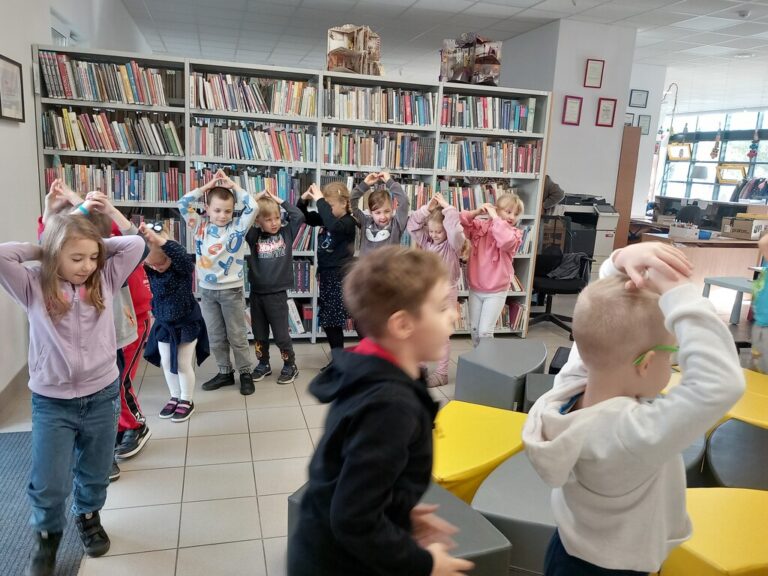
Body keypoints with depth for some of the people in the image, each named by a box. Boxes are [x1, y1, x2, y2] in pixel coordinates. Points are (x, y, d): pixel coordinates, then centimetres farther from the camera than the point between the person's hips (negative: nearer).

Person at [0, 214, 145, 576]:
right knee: (49, 484, 5)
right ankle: (47, 536, 34)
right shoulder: (34, 287, -7)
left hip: (102, 397, 2)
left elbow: (136, 244, -6)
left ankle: (88, 517, 48)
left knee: (95, 474, 19)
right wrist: (36, 250, -7)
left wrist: (98, 246, -2)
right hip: (51, 402, -2)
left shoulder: (104, 280, -2)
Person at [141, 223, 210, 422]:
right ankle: (175, 397, 33)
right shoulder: (150, 269, -7)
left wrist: (156, 238, -56)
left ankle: (187, 401, 23)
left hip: (187, 322, -5)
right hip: (163, 323, 5)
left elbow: (181, 254, -45)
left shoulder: (183, 267, -25)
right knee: (166, 363, 14)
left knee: (183, 364, 5)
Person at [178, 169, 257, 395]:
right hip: (207, 290, 3)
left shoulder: (238, 227, -4)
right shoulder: (200, 226, 2)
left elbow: (252, 207, -15)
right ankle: (225, 372, 27)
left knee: (237, 336, 7)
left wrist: (232, 185, -8)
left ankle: (245, 373, 21)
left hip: (232, 290, -3)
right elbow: (182, 204, -3)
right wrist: (207, 186, -2)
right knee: (215, 337, 13)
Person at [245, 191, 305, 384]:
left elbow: (299, 216, -8)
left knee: (281, 334, 4)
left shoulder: (286, 233, 1)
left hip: (277, 293, -2)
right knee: (259, 334, 14)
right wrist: (253, 201, -8)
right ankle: (263, 364, 31)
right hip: (257, 293, 2)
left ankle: (290, 366, 20)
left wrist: (281, 201, -4)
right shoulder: (254, 237, 1)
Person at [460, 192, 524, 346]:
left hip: (496, 292, -3)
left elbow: (506, 241, -31)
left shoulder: (514, 234, -8)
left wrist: (495, 218, -24)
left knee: (485, 331, -6)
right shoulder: (481, 225, 0)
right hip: (475, 289, 3)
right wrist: (477, 212, -18)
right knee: (474, 329, 14)